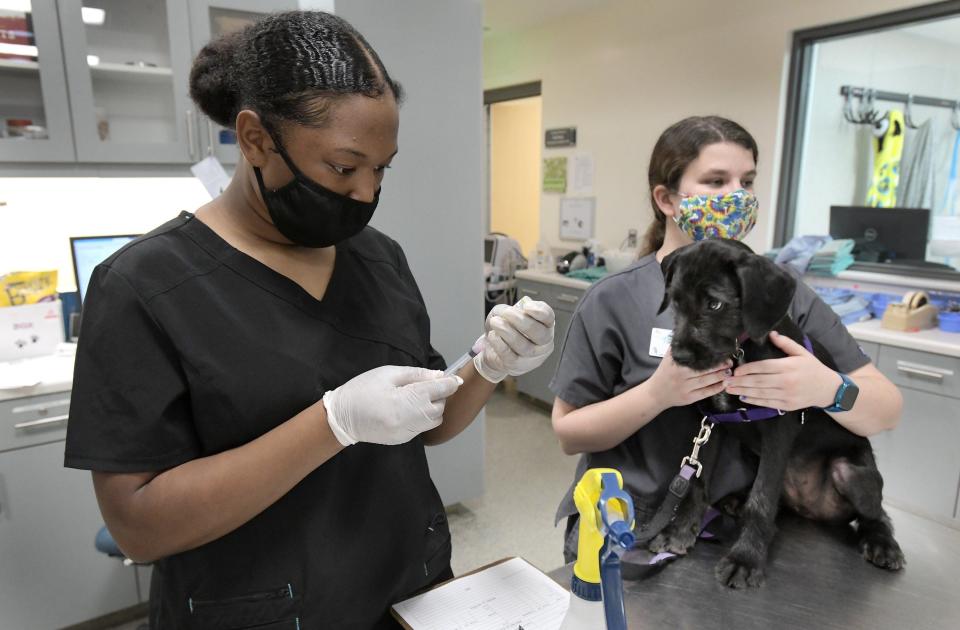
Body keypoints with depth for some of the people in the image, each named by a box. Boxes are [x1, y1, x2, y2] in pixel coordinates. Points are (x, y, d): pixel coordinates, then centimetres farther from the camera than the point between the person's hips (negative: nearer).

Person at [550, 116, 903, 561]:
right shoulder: (613, 300, -8)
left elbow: (887, 413, 0)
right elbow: (568, 433, -5)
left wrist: (827, 388, -22)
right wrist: (656, 393, -21)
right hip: (627, 534, -3)